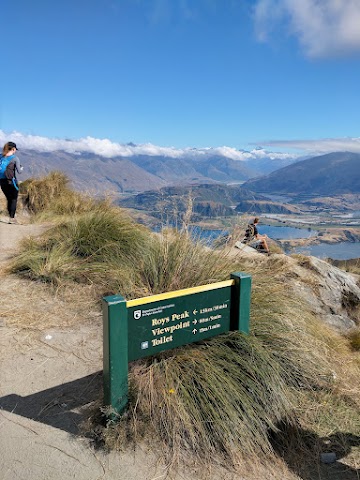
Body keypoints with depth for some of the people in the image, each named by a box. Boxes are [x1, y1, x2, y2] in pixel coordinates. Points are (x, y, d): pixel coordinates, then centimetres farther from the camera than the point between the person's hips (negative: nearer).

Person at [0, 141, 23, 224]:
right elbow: (19, 171, -9)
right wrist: (21, 168, 12)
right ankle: (12, 218, 2)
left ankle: (11, 217, 19)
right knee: (14, 200, 6)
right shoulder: (15, 158, -8)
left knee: (9, 199, 17)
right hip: (11, 181, -5)